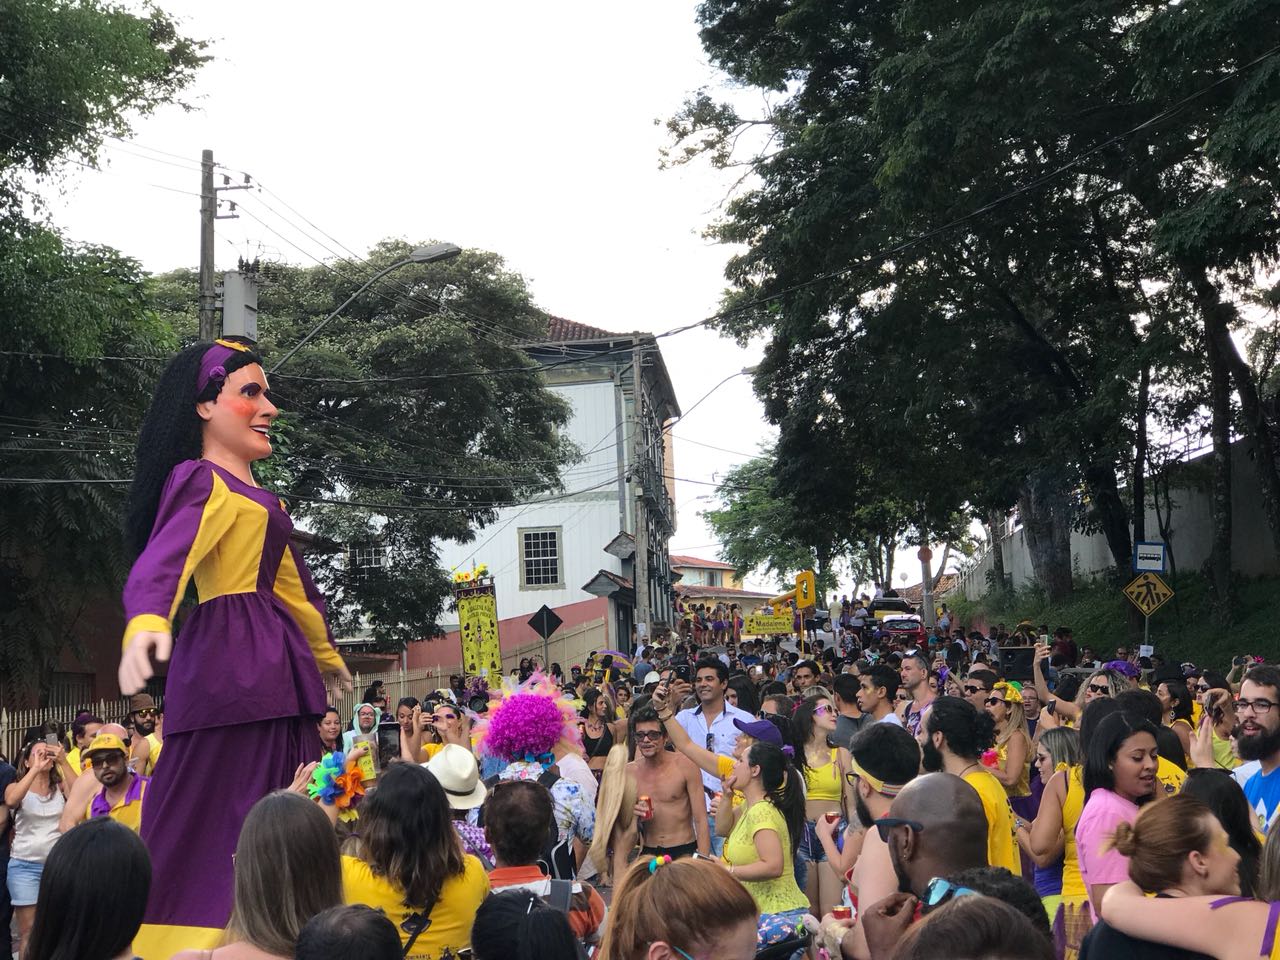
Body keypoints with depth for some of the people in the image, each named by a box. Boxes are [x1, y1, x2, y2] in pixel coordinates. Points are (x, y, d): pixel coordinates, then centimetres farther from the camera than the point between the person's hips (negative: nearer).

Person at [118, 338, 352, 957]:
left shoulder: (257, 495, 21)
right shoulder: (199, 479, -6)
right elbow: (162, 558, -25)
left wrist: (325, 651, 45)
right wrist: (146, 623, -45)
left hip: (273, 668, 9)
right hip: (230, 663, -9)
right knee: (215, 820, -7)